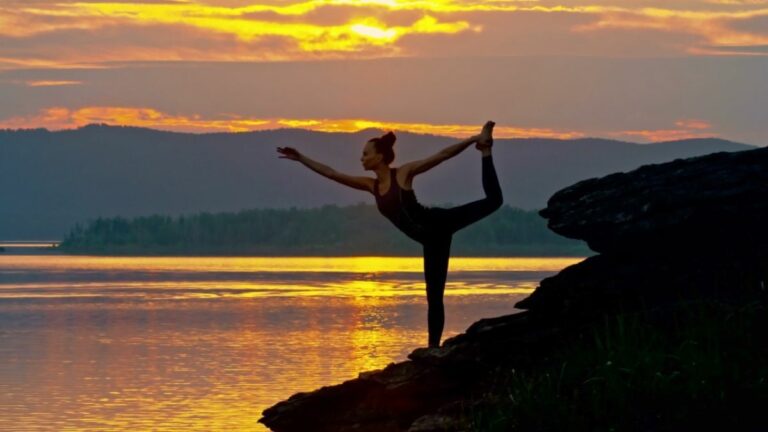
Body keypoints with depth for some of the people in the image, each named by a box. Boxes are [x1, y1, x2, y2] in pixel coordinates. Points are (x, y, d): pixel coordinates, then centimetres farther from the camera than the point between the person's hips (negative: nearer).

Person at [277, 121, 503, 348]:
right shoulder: (371, 185, 11)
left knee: (493, 199, -18)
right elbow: (331, 173, 14)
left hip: (439, 223, -5)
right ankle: (434, 347, 7)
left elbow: (443, 155, -8)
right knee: (433, 295, 5)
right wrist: (300, 158, 14)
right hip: (431, 238, 5)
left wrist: (473, 140, -16)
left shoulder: (404, 173, -5)